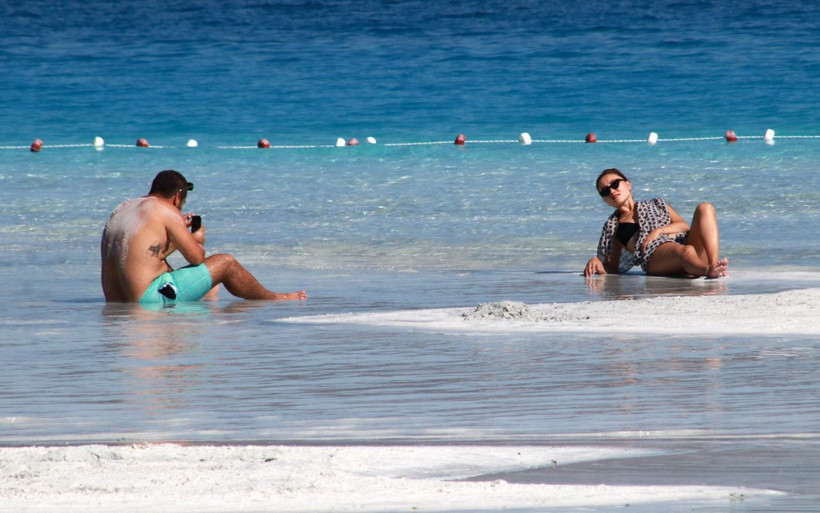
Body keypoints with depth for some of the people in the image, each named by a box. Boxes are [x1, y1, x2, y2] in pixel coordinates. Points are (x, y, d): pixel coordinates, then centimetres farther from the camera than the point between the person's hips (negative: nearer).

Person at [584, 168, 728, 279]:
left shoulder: (655, 205, 34)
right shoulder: (612, 226, 30)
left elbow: (684, 225, 19)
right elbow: (613, 267, 25)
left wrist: (659, 230, 0)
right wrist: (597, 264, 2)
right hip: (656, 254, -4)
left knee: (705, 208, -22)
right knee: (686, 251, -39)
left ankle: (714, 263, -42)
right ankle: (709, 270, -73)